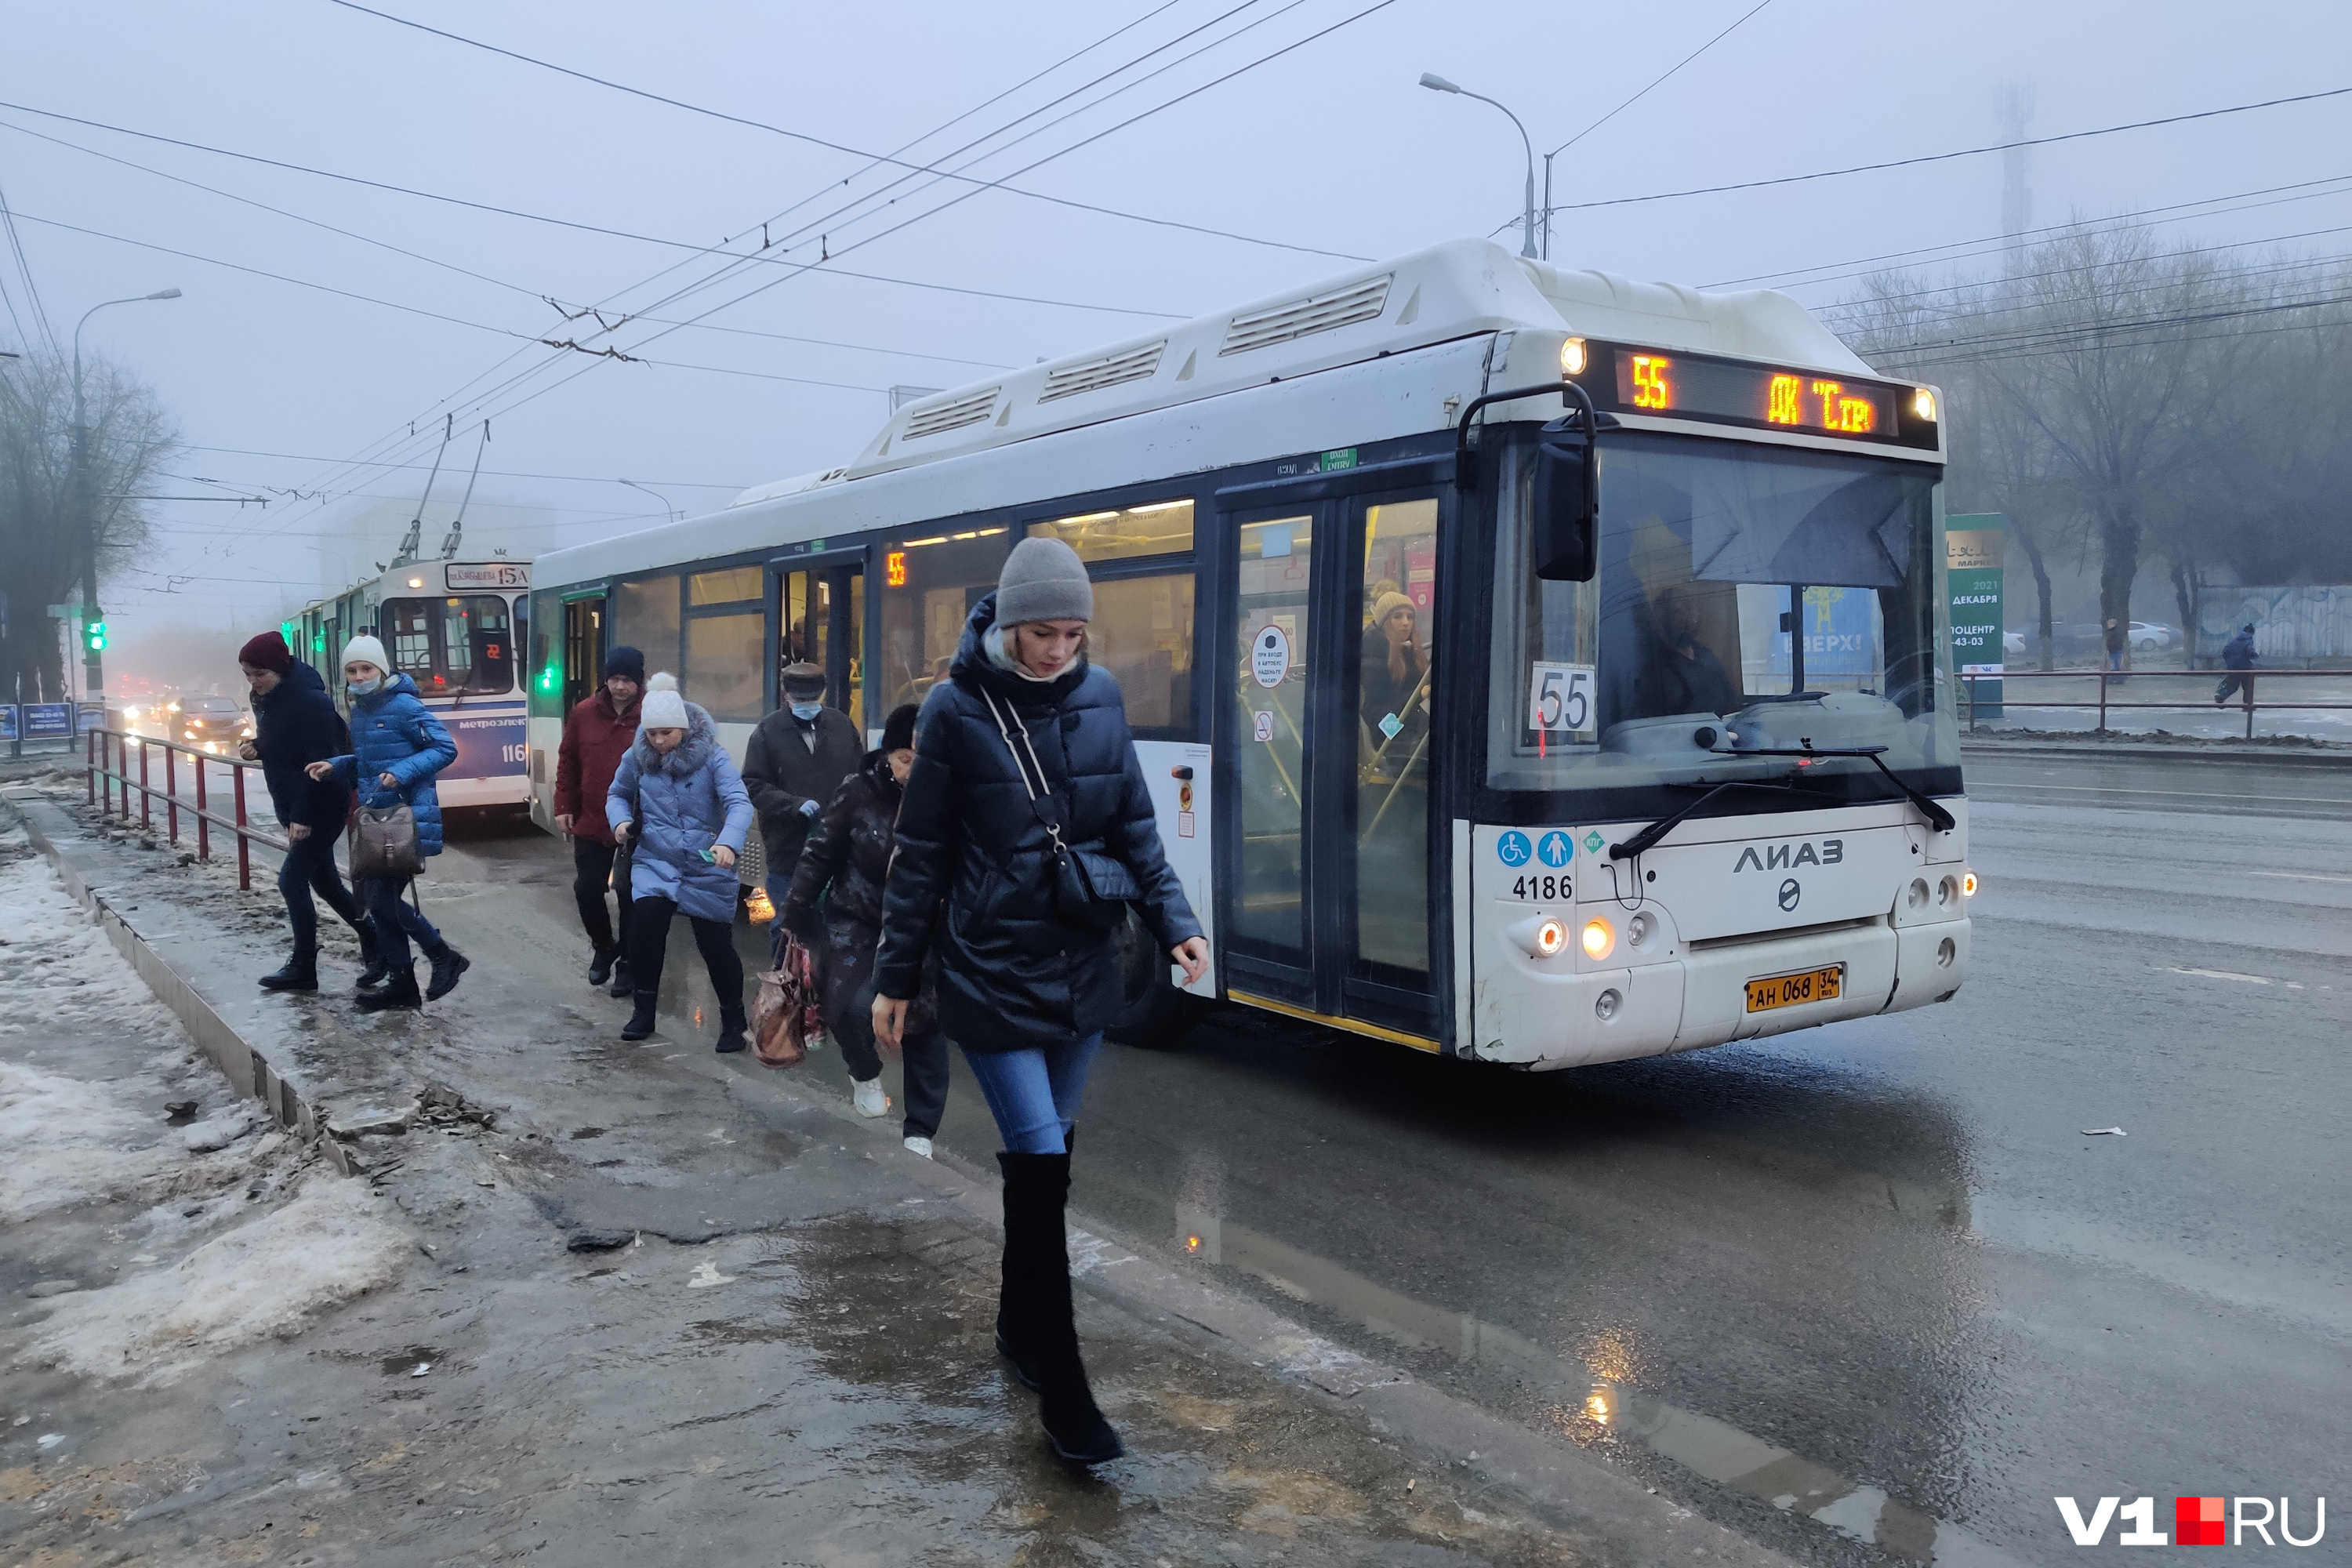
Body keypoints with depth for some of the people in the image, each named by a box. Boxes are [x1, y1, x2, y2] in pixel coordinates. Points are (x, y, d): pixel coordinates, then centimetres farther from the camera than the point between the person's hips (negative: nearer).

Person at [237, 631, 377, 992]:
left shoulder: (309, 701, -22)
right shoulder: (266, 699, 7)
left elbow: (322, 763, -24)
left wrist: (303, 816, -25)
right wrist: (256, 748, -1)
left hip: (321, 808, -9)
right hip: (292, 806, 10)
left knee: (292, 880, -7)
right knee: (324, 880, 15)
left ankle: (303, 969, 2)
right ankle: (370, 935, 31)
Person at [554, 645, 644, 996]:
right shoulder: (583, 714, 1)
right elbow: (568, 762, 9)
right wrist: (563, 807, 6)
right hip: (590, 822, 4)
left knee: (630, 895, 5)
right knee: (587, 888, 10)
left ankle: (626, 961, 20)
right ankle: (603, 948, 34)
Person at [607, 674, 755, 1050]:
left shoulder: (712, 756, -14)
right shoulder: (638, 757, -1)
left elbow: (740, 803, -26)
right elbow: (617, 794, 17)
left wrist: (729, 842, -44)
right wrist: (620, 821, -5)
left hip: (707, 869, -2)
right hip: (654, 863, 3)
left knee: (716, 945, 2)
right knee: (644, 923, -20)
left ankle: (733, 1020, 25)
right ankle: (644, 1009, 1)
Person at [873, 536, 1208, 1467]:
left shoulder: (1100, 698, 2)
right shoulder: (957, 709, -8)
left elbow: (1134, 827, 9)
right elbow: (922, 852, -3)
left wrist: (1174, 922, -3)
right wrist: (897, 978, 1)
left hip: (1083, 969, 4)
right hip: (992, 973, -4)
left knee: (1045, 1154, 15)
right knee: (1040, 1162, -8)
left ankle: (1020, 1323, 37)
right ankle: (1062, 1397, 2)